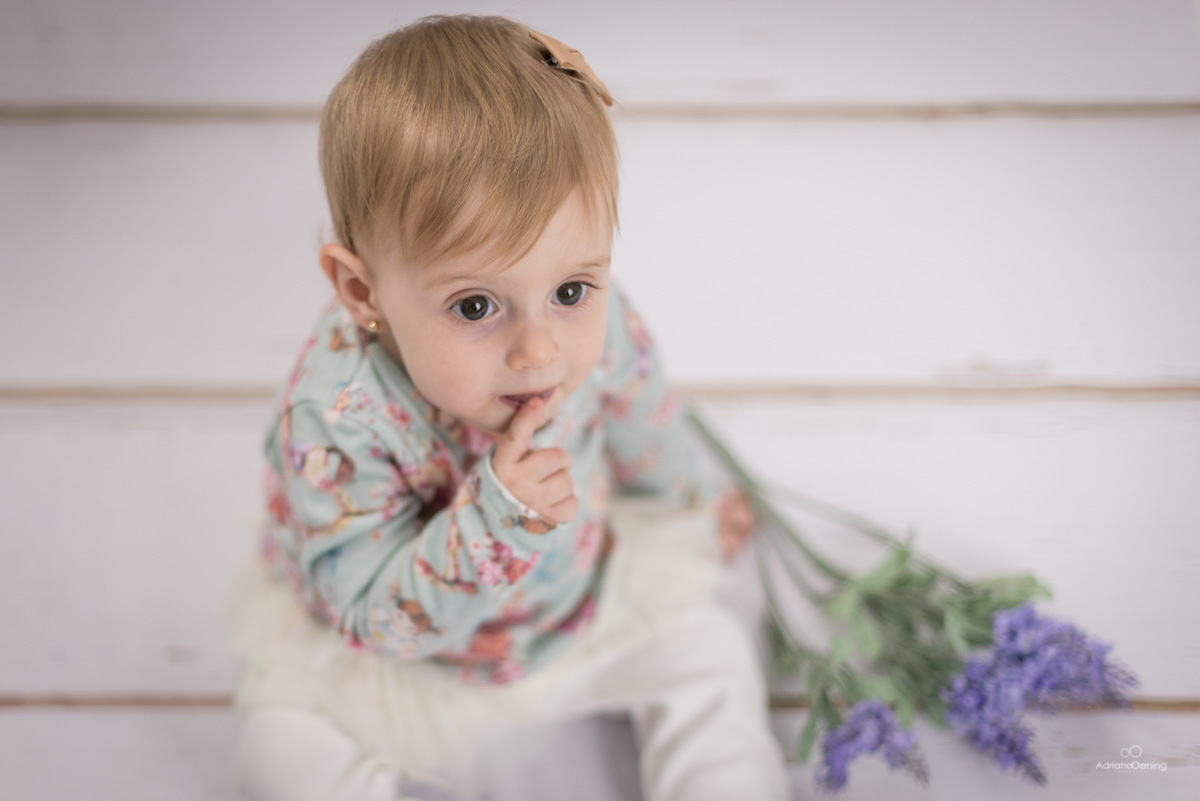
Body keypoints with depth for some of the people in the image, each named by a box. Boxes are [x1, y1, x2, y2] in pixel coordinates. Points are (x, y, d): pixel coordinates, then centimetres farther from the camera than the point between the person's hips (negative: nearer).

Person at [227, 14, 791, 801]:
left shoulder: (594, 321, -26)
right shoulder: (335, 418, -39)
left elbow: (641, 413, -1)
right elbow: (371, 616, -31)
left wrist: (689, 503, 19)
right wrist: (496, 518, -47)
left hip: (580, 584, 3)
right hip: (404, 643, -2)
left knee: (706, 649, -5)